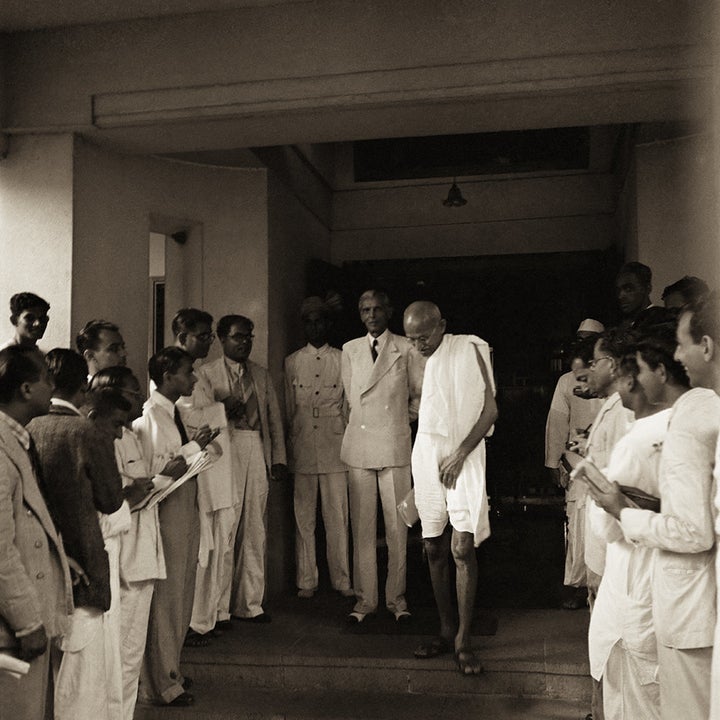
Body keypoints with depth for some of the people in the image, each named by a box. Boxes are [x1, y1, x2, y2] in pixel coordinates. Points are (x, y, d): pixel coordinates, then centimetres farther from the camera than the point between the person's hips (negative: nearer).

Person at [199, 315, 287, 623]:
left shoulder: (262, 375, 19)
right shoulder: (207, 373, 6)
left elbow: (274, 418, 17)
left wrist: (279, 458, 9)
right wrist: (222, 410, -17)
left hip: (257, 453, 4)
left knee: (254, 532, 6)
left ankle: (249, 603, 16)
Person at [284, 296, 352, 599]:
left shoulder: (342, 359, 6)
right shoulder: (292, 362, 10)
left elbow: (349, 405, 8)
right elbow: (288, 408, 12)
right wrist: (287, 447, 10)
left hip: (335, 448, -1)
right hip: (302, 447, 1)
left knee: (338, 516, 1)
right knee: (304, 515, 5)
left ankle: (342, 578, 13)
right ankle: (306, 580, 14)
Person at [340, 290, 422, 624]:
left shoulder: (406, 349, 3)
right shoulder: (350, 350, 11)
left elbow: (420, 394, 12)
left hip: (395, 446, -2)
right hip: (358, 446, 2)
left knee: (397, 527, 1)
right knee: (362, 528, 4)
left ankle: (396, 597, 13)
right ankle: (365, 599, 13)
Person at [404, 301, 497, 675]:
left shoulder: (469, 349, -5)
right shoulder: (416, 360, 10)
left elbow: (490, 410, -7)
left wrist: (459, 455, -13)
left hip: (462, 460, -5)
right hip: (426, 458, 5)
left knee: (462, 549, -8)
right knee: (434, 550, 8)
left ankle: (463, 640, 2)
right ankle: (446, 630, 20)